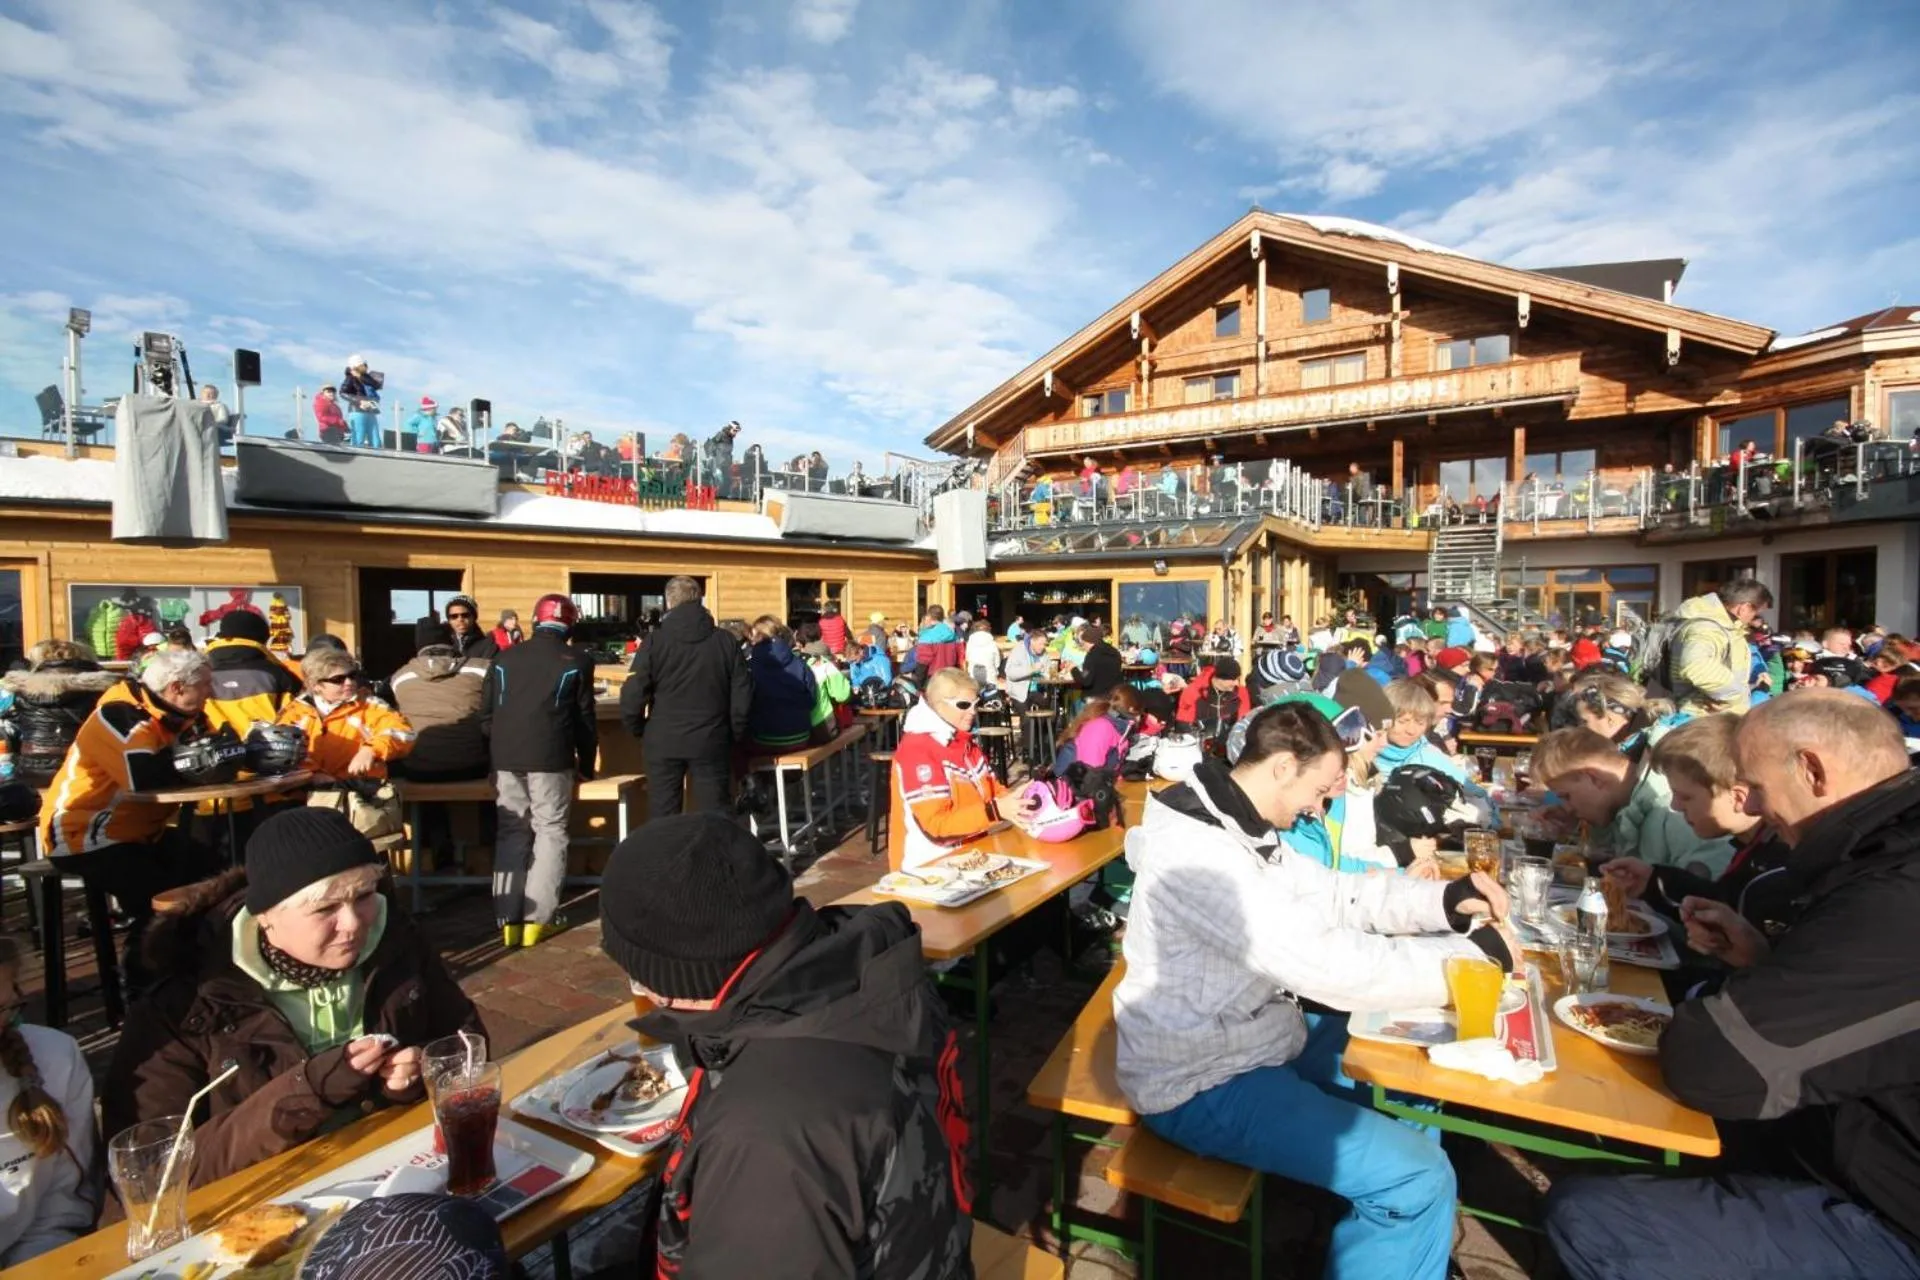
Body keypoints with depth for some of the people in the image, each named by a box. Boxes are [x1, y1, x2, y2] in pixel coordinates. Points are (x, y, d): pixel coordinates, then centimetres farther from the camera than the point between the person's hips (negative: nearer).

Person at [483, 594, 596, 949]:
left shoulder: (504, 659, 13)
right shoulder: (577, 661, 3)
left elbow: (487, 715, 14)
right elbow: (584, 718, 4)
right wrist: (586, 766, 13)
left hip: (505, 759, 4)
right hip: (551, 759, -3)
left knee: (511, 833, 11)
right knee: (550, 832, 3)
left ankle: (507, 919, 9)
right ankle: (537, 918, -2)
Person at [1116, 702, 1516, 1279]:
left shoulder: (1235, 825, 1)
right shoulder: (1195, 851, -31)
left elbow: (1333, 893, 10)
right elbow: (1322, 962, -32)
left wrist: (1442, 899, -5)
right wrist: (1471, 952, -20)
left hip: (1255, 1035, 10)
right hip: (1203, 1085, -10)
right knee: (1420, 1178, -13)